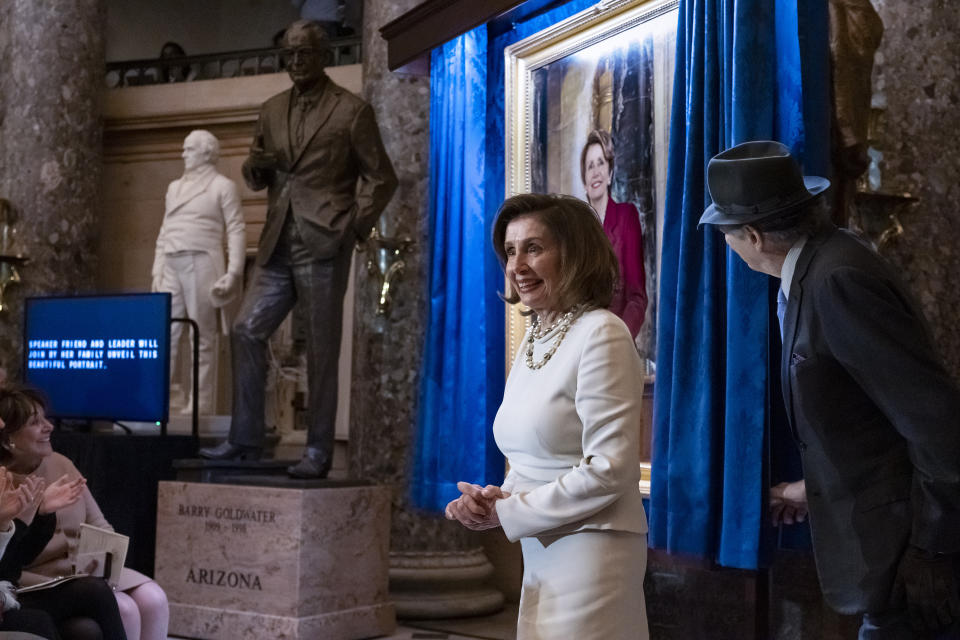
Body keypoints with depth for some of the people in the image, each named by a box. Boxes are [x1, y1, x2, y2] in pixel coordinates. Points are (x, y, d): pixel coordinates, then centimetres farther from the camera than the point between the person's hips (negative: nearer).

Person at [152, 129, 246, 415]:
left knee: (203, 338, -4)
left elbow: (236, 231, -3)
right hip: (171, 266, 6)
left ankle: (202, 406, -1)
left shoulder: (223, 186, 5)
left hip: (201, 263, -6)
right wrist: (157, 270, 14)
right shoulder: (174, 187, 23)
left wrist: (234, 271, -13)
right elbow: (164, 232, 22)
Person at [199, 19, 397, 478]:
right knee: (246, 332, 1)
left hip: (323, 246, -6)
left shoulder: (351, 111, 1)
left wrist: (356, 227, -9)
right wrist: (256, 167, -1)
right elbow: (256, 179, 22)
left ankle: (318, 453, 5)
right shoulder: (273, 110, 16)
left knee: (321, 351, -2)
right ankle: (245, 440, 11)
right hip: (278, 246, 6)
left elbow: (381, 178, 1)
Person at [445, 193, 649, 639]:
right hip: (540, 550, 7)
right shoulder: (534, 340, 10)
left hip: (591, 549, -7)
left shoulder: (601, 334, -14)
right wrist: (495, 498, -4)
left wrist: (506, 512, -13)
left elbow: (609, 469, -20)